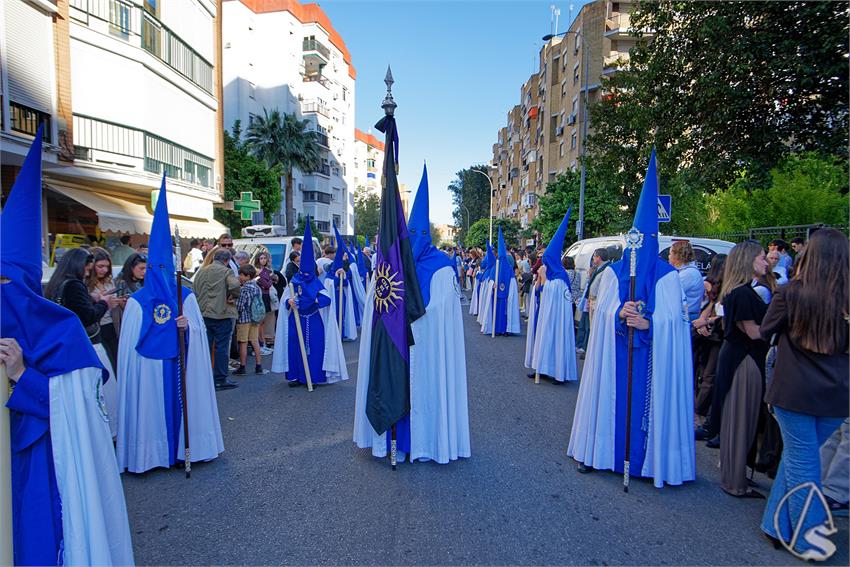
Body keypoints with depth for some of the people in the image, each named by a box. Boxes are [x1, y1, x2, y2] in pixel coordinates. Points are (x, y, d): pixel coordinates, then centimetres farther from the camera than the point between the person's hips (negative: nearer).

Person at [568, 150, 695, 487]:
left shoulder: (668, 276, -1)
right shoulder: (612, 272, 6)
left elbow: (672, 318, -6)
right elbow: (602, 309, -1)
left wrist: (647, 323, -25)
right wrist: (620, 313, -22)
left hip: (653, 355, -2)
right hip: (614, 352, 2)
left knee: (649, 400, 2)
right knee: (610, 398, 8)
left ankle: (651, 459, 15)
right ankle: (597, 451, 20)